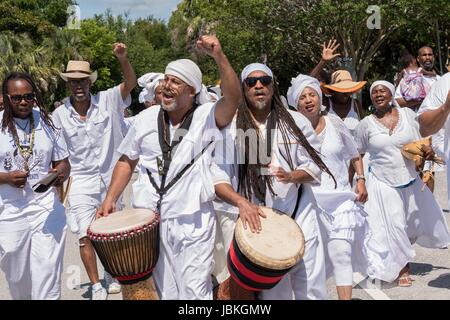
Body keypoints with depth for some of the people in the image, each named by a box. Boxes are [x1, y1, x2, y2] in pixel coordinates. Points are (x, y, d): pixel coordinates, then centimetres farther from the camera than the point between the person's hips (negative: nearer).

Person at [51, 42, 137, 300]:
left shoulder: (107, 100, -7)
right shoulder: (60, 115, -5)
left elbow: (130, 84, -20)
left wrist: (123, 58, -37)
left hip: (110, 180, 1)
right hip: (81, 184, -1)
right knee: (85, 236, -6)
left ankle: (111, 274, 38)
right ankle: (96, 286, 11)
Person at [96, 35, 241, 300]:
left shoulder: (207, 116, -6)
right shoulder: (147, 118, 5)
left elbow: (233, 98, -27)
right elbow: (127, 161, 14)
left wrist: (219, 56, -38)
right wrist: (110, 199, 5)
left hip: (194, 222, -3)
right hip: (151, 219, 3)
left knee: (195, 292, 3)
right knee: (165, 290, 14)